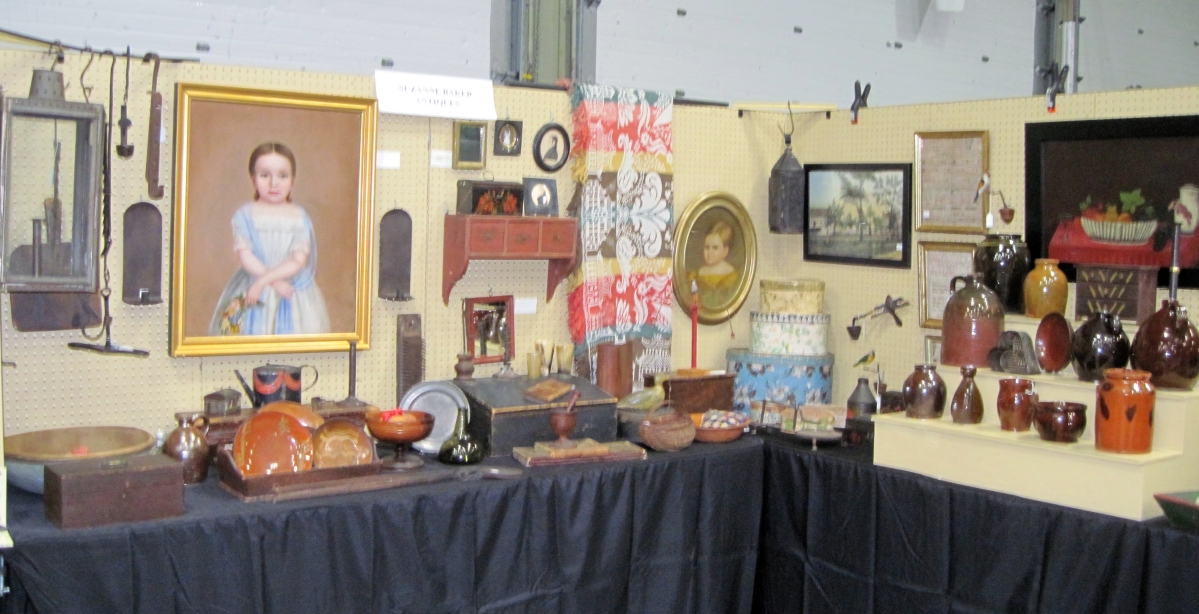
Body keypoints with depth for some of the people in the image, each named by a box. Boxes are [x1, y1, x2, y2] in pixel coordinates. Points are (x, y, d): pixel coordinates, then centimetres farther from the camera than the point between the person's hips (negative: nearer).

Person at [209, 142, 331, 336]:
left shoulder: (300, 217, -1)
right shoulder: (245, 215, -2)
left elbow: (299, 261, -8)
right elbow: (245, 256, -9)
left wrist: (264, 280, -18)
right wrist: (274, 282, -17)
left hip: (294, 297, 1)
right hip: (252, 296, -1)